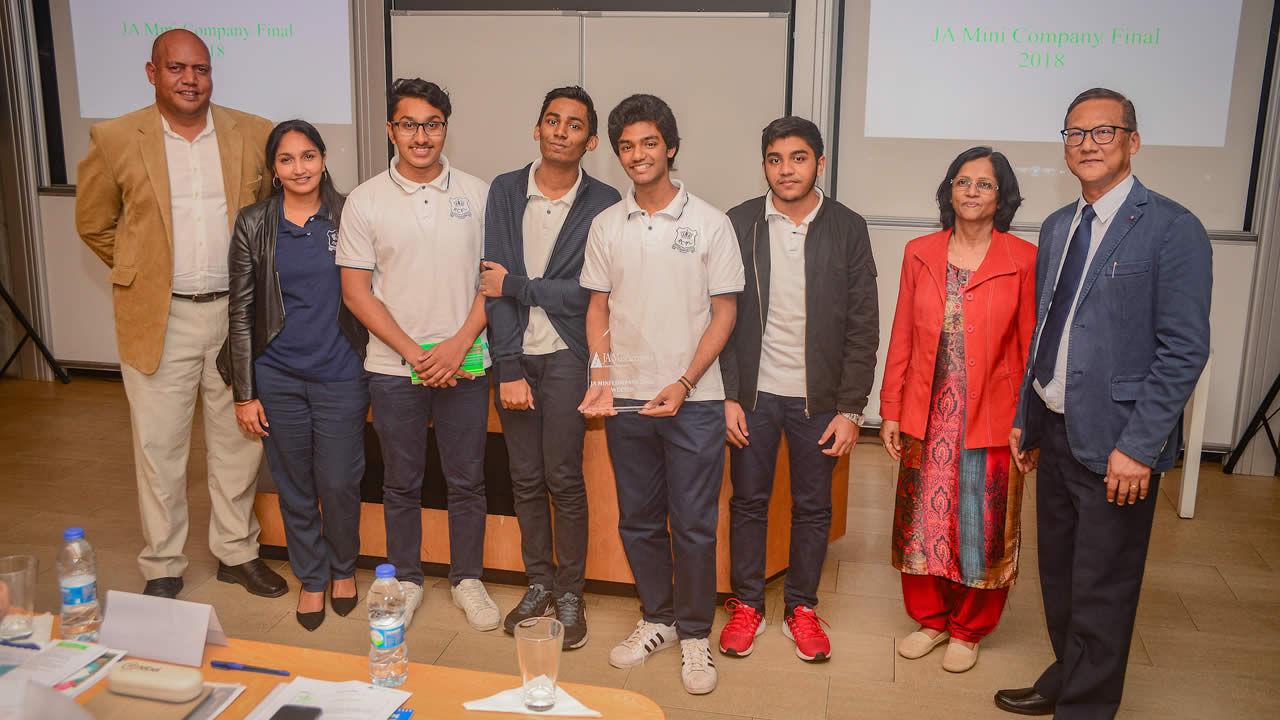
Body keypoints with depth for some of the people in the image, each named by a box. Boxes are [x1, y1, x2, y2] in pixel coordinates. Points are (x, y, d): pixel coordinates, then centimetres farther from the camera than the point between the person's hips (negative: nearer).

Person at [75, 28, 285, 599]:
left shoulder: (255, 135, 1)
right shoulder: (115, 139, -2)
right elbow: (93, 223, 9)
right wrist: (142, 273, 7)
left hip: (237, 313, 1)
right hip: (158, 318, -1)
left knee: (238, 441, 11)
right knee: (158, 448, 7)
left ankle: (237, 552, 28)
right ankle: (162, 568, 23)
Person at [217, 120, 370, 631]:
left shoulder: (349, 216, -1)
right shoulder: (254, 225, -1)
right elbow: (242, 312, 1)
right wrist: (244, 392, 0)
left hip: (340, 375, -1)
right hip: (277, 377, 1)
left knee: (340, 483, 4)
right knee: (294, 487, 11)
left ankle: (343, 567, 32)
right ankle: (311, 578, 32)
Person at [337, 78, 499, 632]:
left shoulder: (477, 193, 2)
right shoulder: (365, 201, -1)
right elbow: (356, 292, -2)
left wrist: (460, 343, -11)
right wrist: (414, 352, -10)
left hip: (465, 364, 1)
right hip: (394, 368, 0)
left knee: (467, 480, 10)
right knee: (401, 483, 12)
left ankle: (467, 579, 27)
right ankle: (405, 580, 30)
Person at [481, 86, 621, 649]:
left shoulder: (603, 203, -4)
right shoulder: (505, 191, 3)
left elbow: (588, 292, -11)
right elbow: (493, 281, -3)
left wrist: (515, 286, -8)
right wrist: (508, 368, -9)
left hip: (566, 356, -3)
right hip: (514, 355, 3)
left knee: (564, 480, -1)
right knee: (525, 479, 10)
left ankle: (570, 595, 16)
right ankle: (538, 584, 26)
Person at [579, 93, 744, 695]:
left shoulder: (710, 223, -2)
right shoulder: (606, 226, 6)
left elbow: (724, 312, -2)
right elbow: (598, 308, 11)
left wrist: (683, 384, -12)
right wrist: (600, 375, -4)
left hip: (693, 399, -3)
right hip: (625, 399, 3)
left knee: (694, 525, 3)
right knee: (638, 521, 13)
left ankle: (695, 634, 21)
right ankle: (657, 620, 32)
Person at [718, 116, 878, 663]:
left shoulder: (847, 229, -2)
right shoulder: (739, 224, -1)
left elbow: (863, 327, -2)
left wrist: (850, 409, -7)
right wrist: (728, 396, -6)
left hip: (818, 397, 0)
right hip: (754, 393, 0)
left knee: (812, 507, 11)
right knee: (748, 501, 10)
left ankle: (801, 607, 28)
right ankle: (747, 605, 27)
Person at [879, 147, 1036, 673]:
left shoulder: (1024, 260, -5)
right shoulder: (920, 254, 4)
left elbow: (1032, 348, -4)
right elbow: (901, 339, 5)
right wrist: (891, 411, 4)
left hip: (991, 419, -2)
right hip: (928, 415, 3)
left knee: (982, 527, 9)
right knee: (923, 520, 11)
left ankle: (968, 630, 29)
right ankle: (930, 619, 32)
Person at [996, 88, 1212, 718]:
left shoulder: (1171, 229, -11)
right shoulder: (1056, 228, 11)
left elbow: (1184, 350, -15)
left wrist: (1137, 446, -19)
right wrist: (1023, 418, 14)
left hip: (1115, 444, -7)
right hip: (1055, 431, 7)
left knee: (1101, 592, 4)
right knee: (1058, 574, 19)